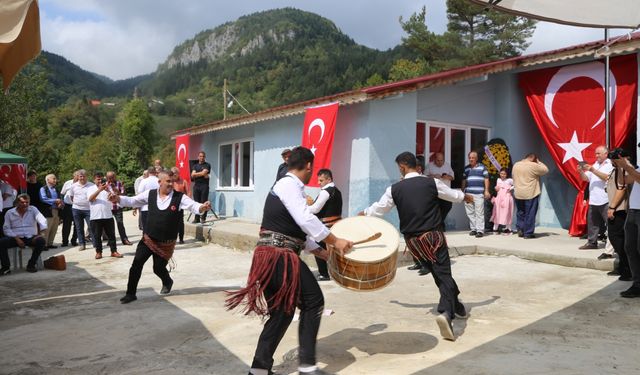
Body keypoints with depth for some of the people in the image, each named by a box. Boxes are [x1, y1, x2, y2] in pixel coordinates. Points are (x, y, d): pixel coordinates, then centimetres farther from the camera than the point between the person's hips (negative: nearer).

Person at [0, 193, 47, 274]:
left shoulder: (33, 209, 6)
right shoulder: (9, 213, 7)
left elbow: (42, 221, -6)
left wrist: (41, 234, -22)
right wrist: (17, 238, -13)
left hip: (31, 237, 0)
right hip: (16, 237, 0)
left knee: (42, 240, -31)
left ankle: (31, 265, -14)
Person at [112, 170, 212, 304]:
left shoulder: (179, 197, -12)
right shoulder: (150, 194, -4)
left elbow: (193, 206, -21)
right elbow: (132, 201, 4)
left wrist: (203, 207, -43)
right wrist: (118, 199, -13)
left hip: (166, 243, -2)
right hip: (148, 239, 2)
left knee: (159, 268, 7)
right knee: (136, 264, -7)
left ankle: (167, 282, 43)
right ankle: (130, 294, 10)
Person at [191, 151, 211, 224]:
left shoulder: (207, 165, 4)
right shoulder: (195, 165, 17)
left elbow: (203, 173, -10)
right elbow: (192, 175, 3)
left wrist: (196, 174, 1)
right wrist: (202, 174, -8)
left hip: (204, 185, -4)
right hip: (196, 185, 4)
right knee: (196, 202, 3)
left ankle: (203, 218, -1)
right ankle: (197, 218, 7)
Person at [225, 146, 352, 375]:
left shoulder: (287, 186, 22)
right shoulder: (289, 184, -10)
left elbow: (296, 229, 26)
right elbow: (306, 220, -21)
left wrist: (321, 252, 24)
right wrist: (335, 241, -14)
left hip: (274, 256, 10)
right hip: (279, 256, -10)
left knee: (282, 311, 14)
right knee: (313, 301, 0)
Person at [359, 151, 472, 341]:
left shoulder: (395, 189, -4)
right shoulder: (432, 182, -4)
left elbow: (379, 208, 10)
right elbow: (452, 194, 15)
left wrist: (364, 213, 32)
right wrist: (466, 196, 38)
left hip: (412, 239, 2)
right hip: (433, 235, -2)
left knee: (437, 273, 20)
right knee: (443, 273, -2)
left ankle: (455, 306, 34)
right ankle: (446, 312, -23)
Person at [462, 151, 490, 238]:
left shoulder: (482, 167, 4)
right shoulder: (466, 168, 15)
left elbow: (486, 179, 2)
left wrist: (486, 191, -4)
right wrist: (462, 191, 16)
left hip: (479, 194, -4)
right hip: (468, 193, 4)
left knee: (479, 213, -5)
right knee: (470, 213, 7)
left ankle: (480, 230, -4)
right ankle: (473, 229, 16)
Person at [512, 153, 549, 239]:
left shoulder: (516, 165, 7)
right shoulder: (534, 166, -12)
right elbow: (545, 170, -1)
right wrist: (539, 162, 9)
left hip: (518, 194, 5)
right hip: (531, 194, -5)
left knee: (520, 213, 18)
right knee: (530, 214, 2)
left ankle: (520, 230, 17)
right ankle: (528, 233, 5)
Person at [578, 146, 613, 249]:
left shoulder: (611, 165, -3)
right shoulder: (595, 165, 20)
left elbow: (607, 177, -18)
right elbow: (585, 178, 19)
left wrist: (592, 170, -18)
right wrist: (581, 171, -1)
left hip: (605, 201, -7)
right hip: (593, 200, 7)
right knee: (592, 222, 10)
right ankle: (592, 242, 18)